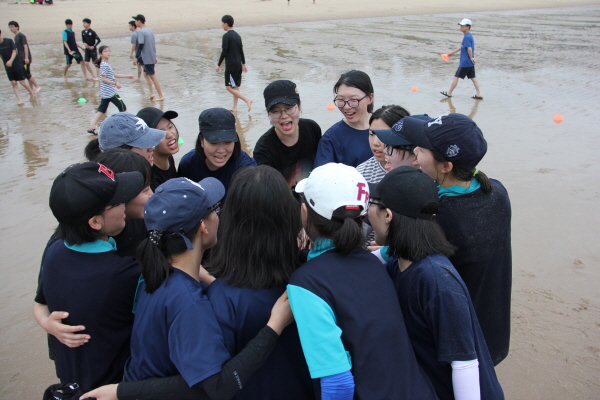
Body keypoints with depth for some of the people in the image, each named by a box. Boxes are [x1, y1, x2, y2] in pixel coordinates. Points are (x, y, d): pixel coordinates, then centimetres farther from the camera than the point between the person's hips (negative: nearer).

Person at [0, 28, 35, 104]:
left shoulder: (9, 41, -10)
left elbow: (14, 52, -13)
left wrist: (11, 61, -27)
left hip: (17, 66, -4)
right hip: (8, 68, 4)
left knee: (22, 82, -1)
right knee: (13, 83, 0)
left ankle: (31, 93, 23)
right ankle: (19, 99, 3)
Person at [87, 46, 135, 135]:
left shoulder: (106, 64, 14)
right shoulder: (104, 65, -16)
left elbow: (114, 75, 23)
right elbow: (104, 79, -19)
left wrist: (127, 76, 23)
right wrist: (115, 83, -19)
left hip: (105, 93, 10)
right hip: (110, 93, -10)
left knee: (101, 110, 11)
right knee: (123, 108, 0)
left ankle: (91, 127, 9)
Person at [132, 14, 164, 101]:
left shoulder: (141, 32, -14)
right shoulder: (150, 30, 12)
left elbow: (140, 45, -20)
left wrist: (136, 57, -17)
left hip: (147, 58, -9)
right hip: (152, 57, 9)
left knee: (152, 76, -4)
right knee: (146, 74, 18)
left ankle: (161, 96, 0)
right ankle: (152, 93, 14)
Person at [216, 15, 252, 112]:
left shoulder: (226, 36, -13)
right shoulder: (237, 35, 11)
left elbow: (224, 52, -16)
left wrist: (218, 64, -8)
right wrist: (243, 64, 21)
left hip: (231, 65, -8)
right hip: (238, 64, 8)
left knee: (229, 87, -6)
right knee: (235, 87, 12)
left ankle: (247, 100, -17)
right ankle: (234, 107, 16)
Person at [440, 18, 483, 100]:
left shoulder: (466, 37, -17)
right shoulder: (469, 36, 13)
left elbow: (469, 49, -25)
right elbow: (462, 47, 24)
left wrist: (471, 58, -12)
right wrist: (453, 53, 29)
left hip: (465, 62, -9)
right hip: (470, 63, 9)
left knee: (456, 77, 3)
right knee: (473, 78, 9)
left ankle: (449, 93, 14)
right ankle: (479, 94, 8)